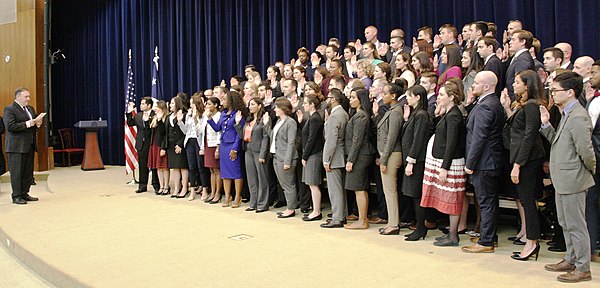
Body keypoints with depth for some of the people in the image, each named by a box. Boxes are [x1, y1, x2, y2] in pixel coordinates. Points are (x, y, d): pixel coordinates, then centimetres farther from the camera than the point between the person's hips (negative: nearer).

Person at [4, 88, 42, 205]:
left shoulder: (30, 109, 16)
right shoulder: (9, 109, -8)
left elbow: (35, 123, 24)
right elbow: (10, 126, -19)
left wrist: (38, 122, 0)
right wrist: (28, 124, -20)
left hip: (29, 146, 8)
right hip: (16, 146, -8)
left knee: (28, 172, 11)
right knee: (17, 172, -1)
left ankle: (24, 194, 20)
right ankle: (16, 196, 6)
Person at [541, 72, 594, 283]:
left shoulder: (578, 117, -22)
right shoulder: (567, 114, 10)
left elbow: (586, 151, -23)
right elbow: (558, 141, 12)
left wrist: (590, 171, -6)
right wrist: (546, 125, 1)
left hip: (573, 181, -10)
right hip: (563, 180, 10)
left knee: (576, 226, 2)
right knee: (566, 224, 20)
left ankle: (583, 269, 15)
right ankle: (571, 260, 34)